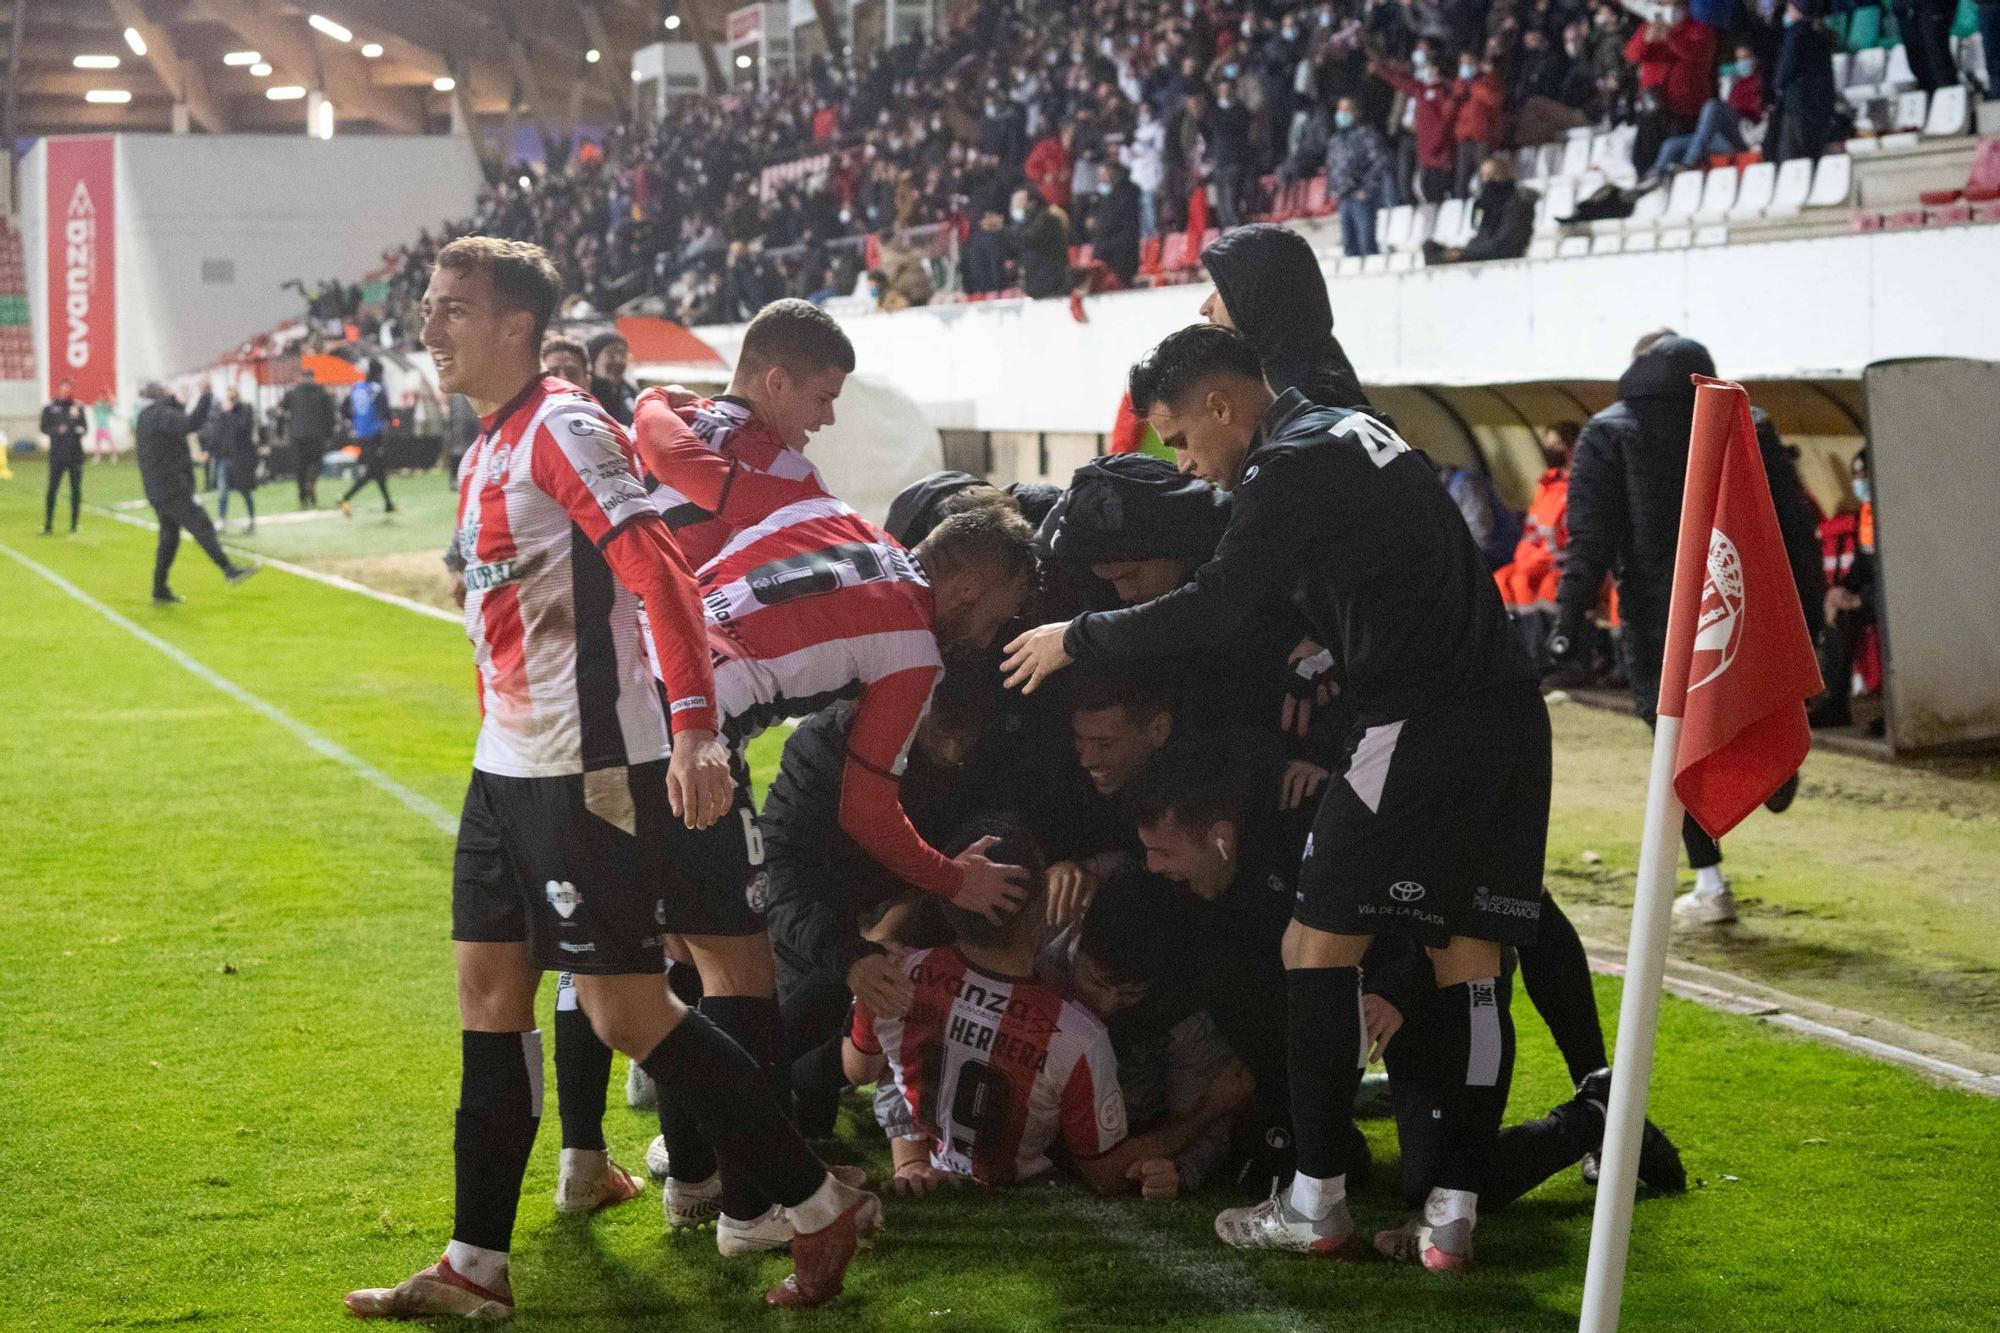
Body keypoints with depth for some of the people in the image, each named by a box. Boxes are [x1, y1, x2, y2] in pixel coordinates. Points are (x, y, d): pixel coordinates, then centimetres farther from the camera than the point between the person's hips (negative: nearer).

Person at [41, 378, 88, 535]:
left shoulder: (77, 406, 8)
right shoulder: (50, 408, 4)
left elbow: (84, 427, 11)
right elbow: (44, 428, 3)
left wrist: (80, 430, -11)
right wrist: (57, 430, -14)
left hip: (75, 453, 2)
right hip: (57, 453, -2)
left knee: (76, 489, 3)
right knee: (52, 488, -7)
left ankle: (74, 524, 10)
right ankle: (48, 524, -2)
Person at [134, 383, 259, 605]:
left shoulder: (146, 417, 17)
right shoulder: (162, 415, -13)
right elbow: (191, 424, -29)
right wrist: (206, 395, -28)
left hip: (158, 490, 10)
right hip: (171, 488, -10)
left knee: (169, 537, 13)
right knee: (201, 525, -15)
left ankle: (160, 591, 14)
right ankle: (229, 570, -24)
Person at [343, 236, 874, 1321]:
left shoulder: (561, 429, -14)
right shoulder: (487, 448, 15)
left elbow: (658, 571, -24)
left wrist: (693, 725, -34)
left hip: (587, 769, -10)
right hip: (508, 765, 10)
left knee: (623, 1006, -7)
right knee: (488, 989, 10)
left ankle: (820, 1207, 6)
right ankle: (475, 1270, 18)